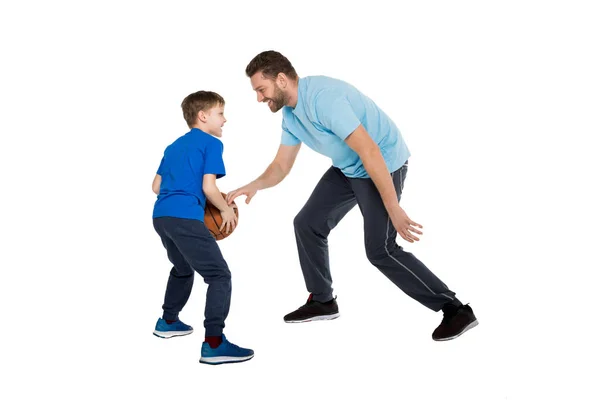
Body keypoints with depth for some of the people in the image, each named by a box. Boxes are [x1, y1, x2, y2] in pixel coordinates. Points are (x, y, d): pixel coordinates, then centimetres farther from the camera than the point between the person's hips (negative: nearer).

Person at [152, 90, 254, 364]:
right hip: (185, 218, -9)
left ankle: (168, 322, 46)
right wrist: (227, 210, 7)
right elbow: (208, 187, -8)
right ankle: (213, 343, -18)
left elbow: (156, 186, 24)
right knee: (219, 275, -8)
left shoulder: (174, 146, 26)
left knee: (183, 268, 33)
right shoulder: (212, 144, 2)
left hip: (161, 215, 9)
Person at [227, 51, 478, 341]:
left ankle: (456, 310, -4)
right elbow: (281, 166, 8)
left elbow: (370, 152, -32)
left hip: (383, 163, -9)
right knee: (307, 224, 7)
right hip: (347, 169, 9)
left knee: (380, 250, -14)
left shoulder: (323, 97, -29)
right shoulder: (290, 113, 1)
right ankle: (322, 302, 23)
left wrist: (394, 210, -31)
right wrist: (255, 185, -14)